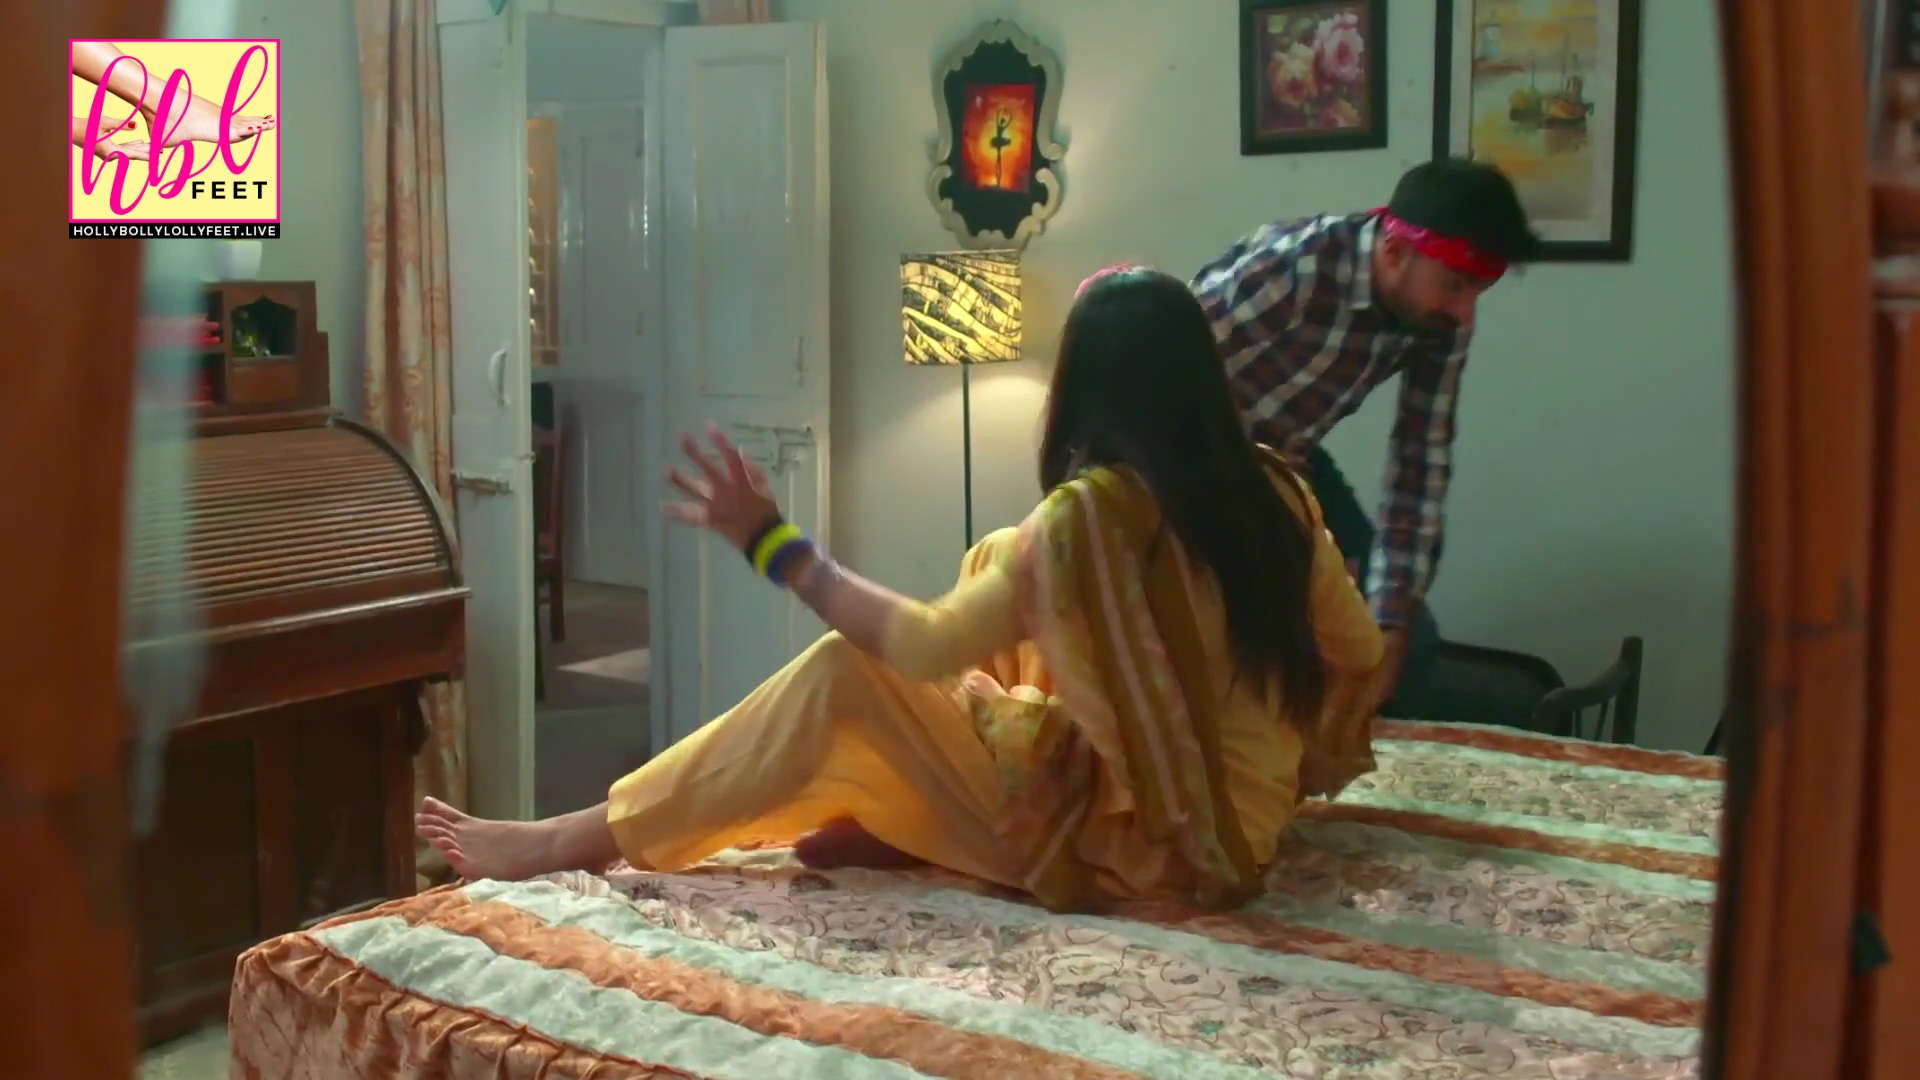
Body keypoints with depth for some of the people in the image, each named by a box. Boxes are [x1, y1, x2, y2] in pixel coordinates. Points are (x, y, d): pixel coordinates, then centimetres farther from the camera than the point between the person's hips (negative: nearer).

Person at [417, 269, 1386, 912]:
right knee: (997, 562, 15)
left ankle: (584, 840, -1)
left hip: (1135, 839, -7)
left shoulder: (1091, 510, -22)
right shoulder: (1269, 487, -1)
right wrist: (1286, 758, 22)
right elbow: (1358, 648, 7)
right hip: (1237, 823, 7)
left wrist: (771, 542, -13)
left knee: (844, 678, -8)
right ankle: (904, 814, 20)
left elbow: (928, 648, -19)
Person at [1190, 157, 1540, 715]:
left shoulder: (1440, 321, -14)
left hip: (1284, 454, 6)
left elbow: (1420, 464, -10)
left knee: (1408, 638, 3)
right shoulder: (1290, 267, -35)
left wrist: (1392, 626, -13)